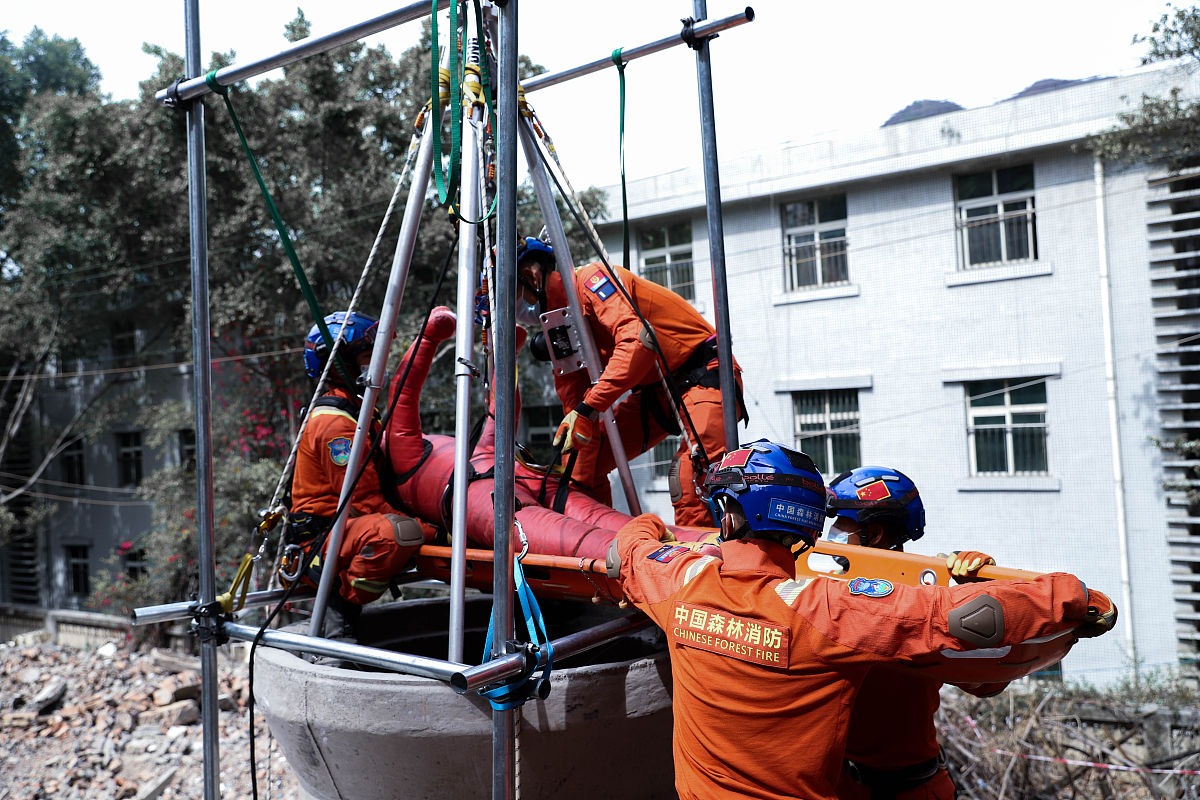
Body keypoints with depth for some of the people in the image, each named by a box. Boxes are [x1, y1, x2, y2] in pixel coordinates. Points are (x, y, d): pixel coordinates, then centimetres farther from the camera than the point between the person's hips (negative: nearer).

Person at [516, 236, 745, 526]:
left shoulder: (590, 278, -17)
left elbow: (637, 339, -33)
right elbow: (572, 397, 11)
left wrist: (587, 409, -36)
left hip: (703, 374, -9)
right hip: (656, 390, 9)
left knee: (690, 477, -28)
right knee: (588, 458, 5)